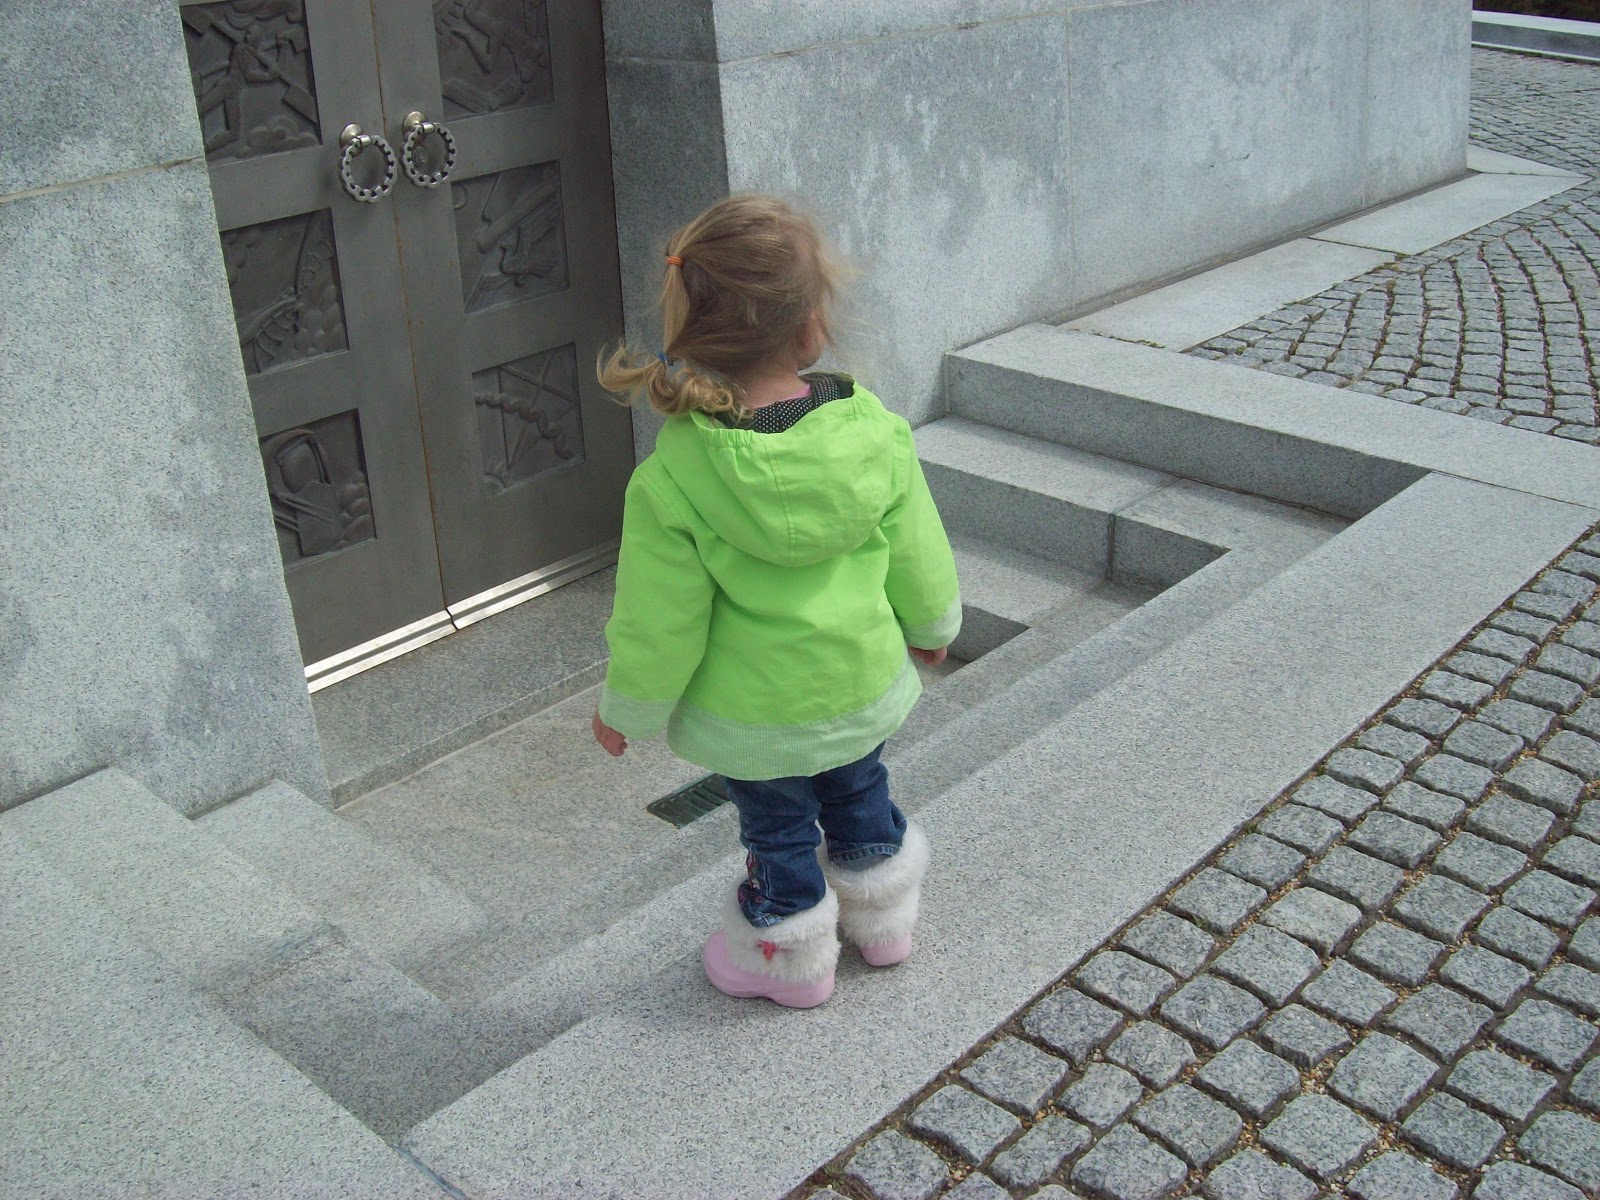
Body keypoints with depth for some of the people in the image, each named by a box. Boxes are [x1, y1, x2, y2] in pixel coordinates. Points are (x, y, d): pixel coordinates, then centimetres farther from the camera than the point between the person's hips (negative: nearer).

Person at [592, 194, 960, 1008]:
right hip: (864, 684, 3)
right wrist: (932, 624, 16)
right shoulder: (873, 430, -19)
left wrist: (626, 708, 0)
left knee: (778, 832, 21)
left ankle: (791, 959, 44)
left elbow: (660, 619, -18)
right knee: (860, 799, 29)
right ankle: (882, 923, 52)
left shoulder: (673, 479, -28)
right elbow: (916, 550, -4)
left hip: (756, 715, -3)